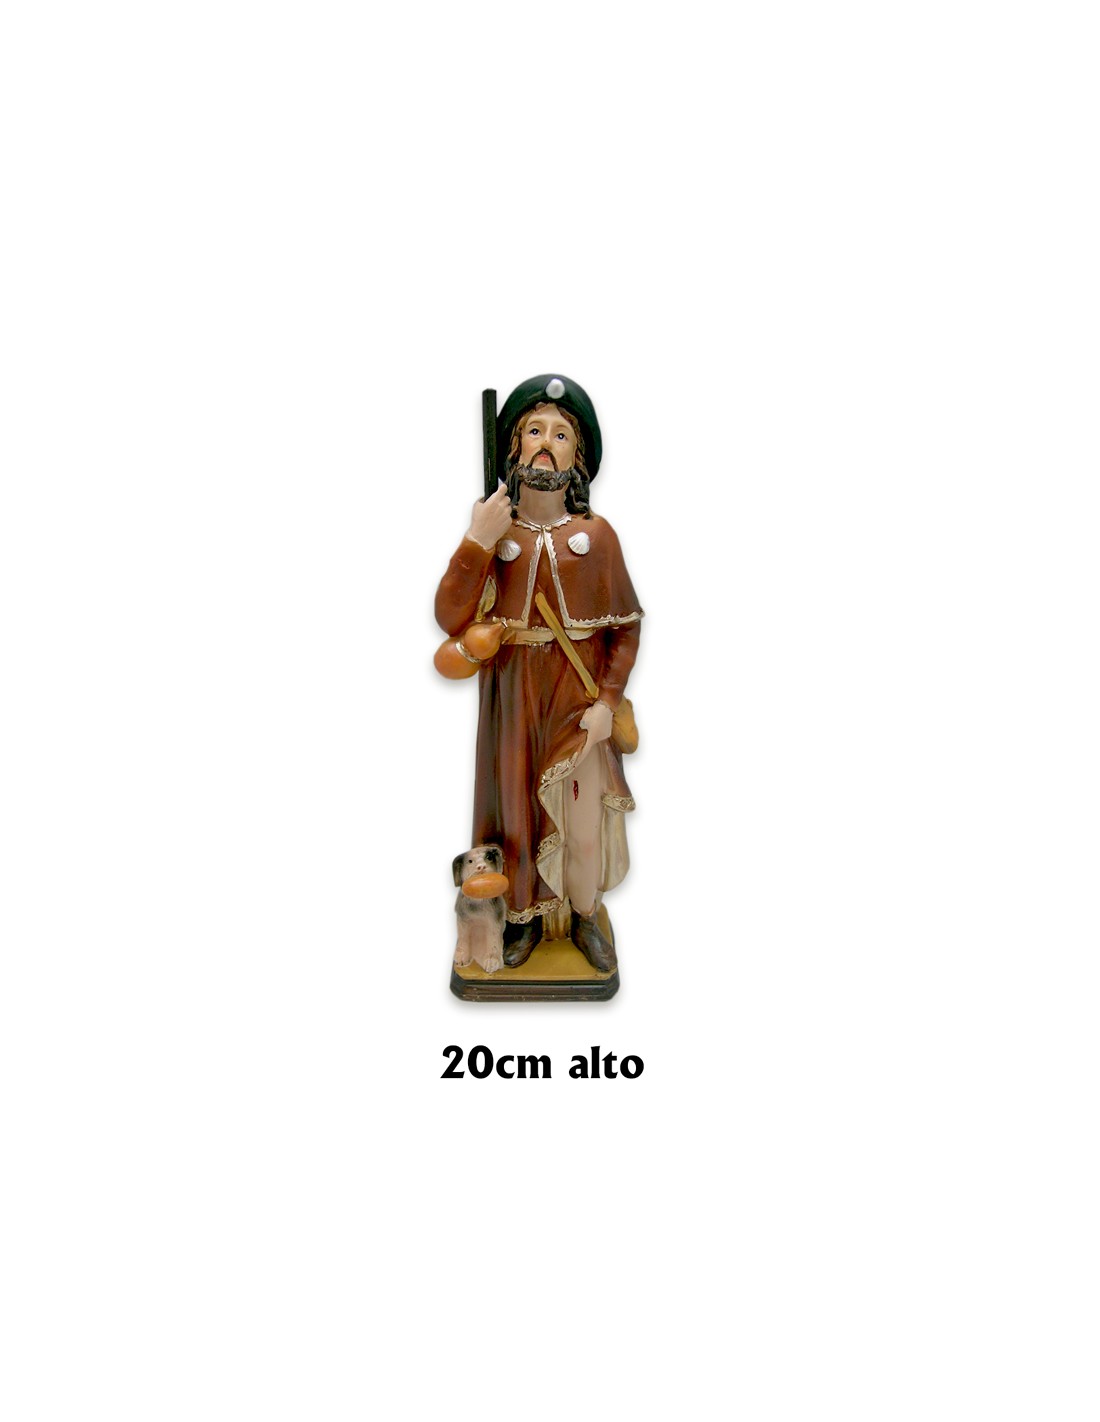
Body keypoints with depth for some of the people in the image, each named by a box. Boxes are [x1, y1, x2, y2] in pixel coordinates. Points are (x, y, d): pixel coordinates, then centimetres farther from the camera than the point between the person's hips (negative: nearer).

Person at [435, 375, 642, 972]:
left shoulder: (596, 534, -6)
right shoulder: (491, 528, -5)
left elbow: (625, 627, -2)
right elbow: (451, 620, -14)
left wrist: (608, 700, -11)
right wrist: (478, 542, -20)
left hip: (580, 699, 0)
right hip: (513, 698, 1)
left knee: (583, 823, 4)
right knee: (519, 811, 12)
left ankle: (584, 919, 31)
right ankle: (526, 917, 36)